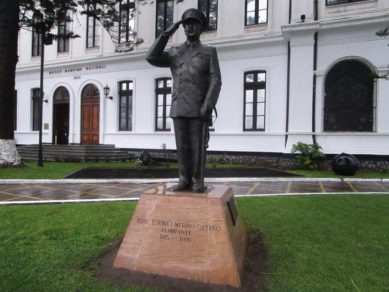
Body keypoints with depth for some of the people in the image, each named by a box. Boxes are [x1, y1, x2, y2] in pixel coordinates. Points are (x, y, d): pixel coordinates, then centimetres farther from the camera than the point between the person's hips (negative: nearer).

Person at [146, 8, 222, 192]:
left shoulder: (209, 52, 6)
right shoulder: (174, 53, 15)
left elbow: (215, 82, -6)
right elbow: (151, 58, -2)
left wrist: (207, 106, -20)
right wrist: (167, 33, -2)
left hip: (199, 109, -3)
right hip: (179, 109, 3)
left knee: (198, 146, -5)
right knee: (182, 146, 3)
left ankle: (198, 181, 6)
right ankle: (185, 180, 12)